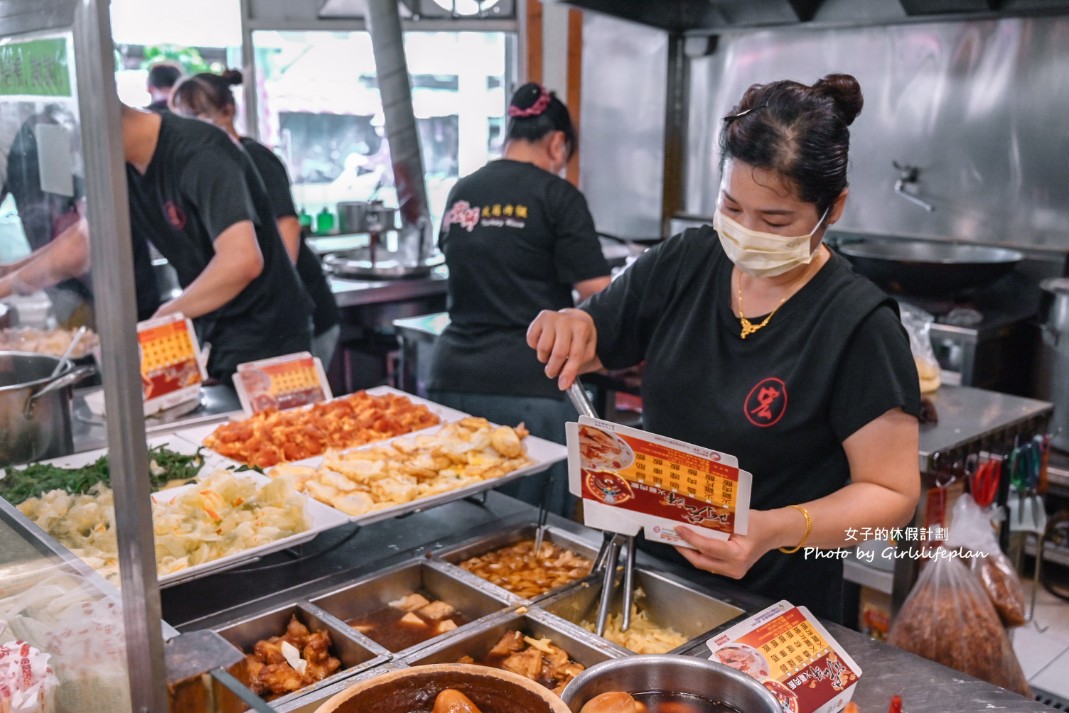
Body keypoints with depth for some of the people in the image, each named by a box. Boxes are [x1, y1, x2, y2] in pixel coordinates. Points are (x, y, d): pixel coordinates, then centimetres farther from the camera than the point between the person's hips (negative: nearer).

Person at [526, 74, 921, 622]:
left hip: (776, 602, -4)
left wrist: (778, 530, -32)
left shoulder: (859, 324, -20)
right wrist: (565, 329, -20)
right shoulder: (681, 264, -6)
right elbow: (588, 347, 4)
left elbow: (891, 494, -15)